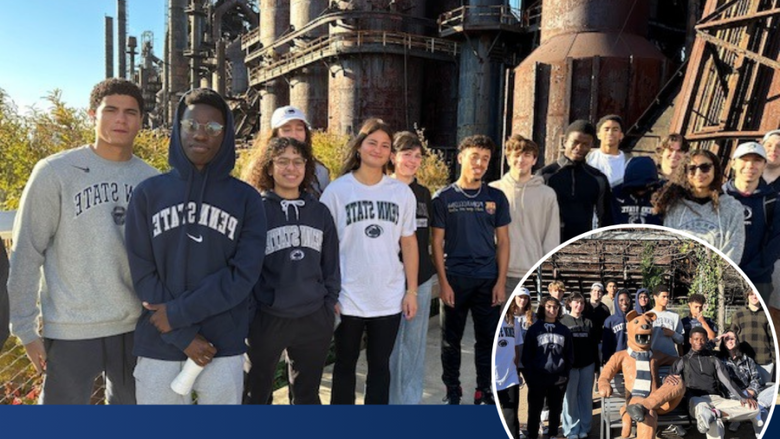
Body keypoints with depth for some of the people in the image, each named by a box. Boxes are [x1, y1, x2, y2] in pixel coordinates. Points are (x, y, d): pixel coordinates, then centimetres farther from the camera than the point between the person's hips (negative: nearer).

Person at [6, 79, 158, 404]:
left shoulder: (152, 180, 2)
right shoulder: (55, 172, -8)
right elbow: (26, 254, -6)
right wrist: (25, 328, -7)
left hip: (138, 326, 4)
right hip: (71, 330, -3)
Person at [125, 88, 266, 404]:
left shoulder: (246, 199, 1)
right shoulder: (148, 194, 2)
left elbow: (243, 275, -8)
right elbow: (143, 274, -3)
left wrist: (177, 313, -13)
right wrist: (184, 336, -11)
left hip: (224, 349, 0)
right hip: (159, 348, 0)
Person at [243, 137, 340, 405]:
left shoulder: (320, 211, 7)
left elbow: (331, 263, 11)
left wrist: (331, 302, 7)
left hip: (314, 319, 3)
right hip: (266, 318, -3)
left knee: (308, 394, 19)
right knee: (256, 393, 13)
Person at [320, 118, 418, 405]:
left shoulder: (402, 193, 3)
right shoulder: (336, 190, -4)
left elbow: (408, 242, 7)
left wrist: (412, 290, 3)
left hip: (389, 298, 2)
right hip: (348, 298, -2)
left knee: (380, 365, 14)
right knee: (345, 365, 13)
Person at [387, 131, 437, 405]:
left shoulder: (424, 193, 10)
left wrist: (431, 270, 15)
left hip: (421, 277, 5)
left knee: (415, 342, 12)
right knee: (391, 343, 4)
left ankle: (412, 400, 26)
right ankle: (391, 400, 18)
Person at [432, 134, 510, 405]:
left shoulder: (496, 197, 5)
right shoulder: (443, 198, 0)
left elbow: (503, 241, 6)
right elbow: (437, 242, -1)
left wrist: (501, 281, -1)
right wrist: (443, 282, -7)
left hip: (488, 280, 1)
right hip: (454, 279, -1)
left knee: (488, 339, 7)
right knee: (451, 339, 9)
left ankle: (485, 392, 22)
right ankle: (452, 391, 25)